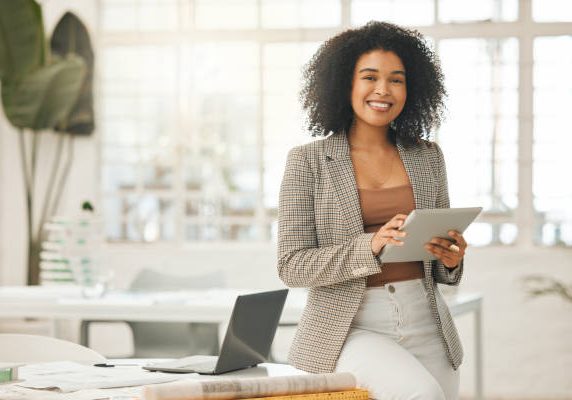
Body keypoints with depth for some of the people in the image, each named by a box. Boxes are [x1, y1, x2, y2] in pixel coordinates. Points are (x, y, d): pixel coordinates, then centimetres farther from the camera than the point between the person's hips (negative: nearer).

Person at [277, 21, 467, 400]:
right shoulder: (308, 161, -2)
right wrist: (371, 246, -22)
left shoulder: (427, 157, 10)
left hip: (425, 326, 5)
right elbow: (293, 266, -7)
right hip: (352, 328, -5)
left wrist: (451, 257, -8)